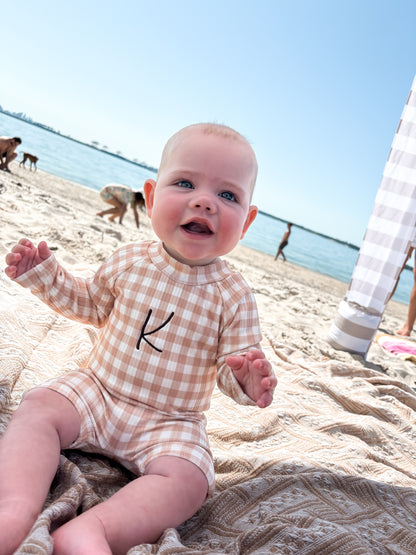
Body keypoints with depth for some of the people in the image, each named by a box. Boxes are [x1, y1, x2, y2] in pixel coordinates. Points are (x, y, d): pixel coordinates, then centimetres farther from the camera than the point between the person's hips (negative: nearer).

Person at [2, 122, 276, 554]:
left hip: (169, 424, -1)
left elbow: (234, 365, -8)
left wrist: (246, 379, -32)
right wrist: (43, 272, 1)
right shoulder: (129, 262, -5)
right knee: (38, 408, -20)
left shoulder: (233, 296, -13)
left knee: (187, 481, -25)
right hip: (96, 389, 2)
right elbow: (89, 304, 12)